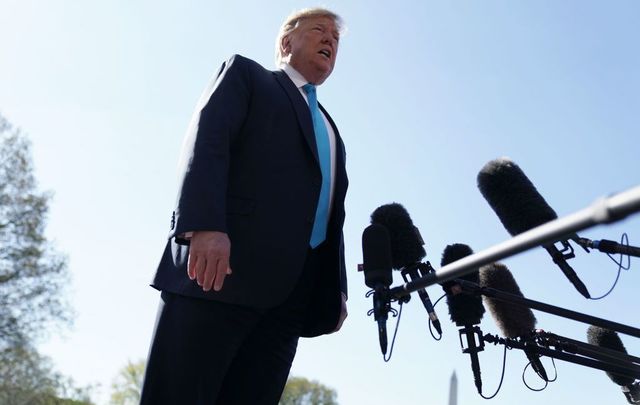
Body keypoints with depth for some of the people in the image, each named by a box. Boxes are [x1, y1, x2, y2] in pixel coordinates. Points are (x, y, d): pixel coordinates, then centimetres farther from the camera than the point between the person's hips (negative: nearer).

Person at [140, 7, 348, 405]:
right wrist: (206, 226, -19)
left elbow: (332, 214, 23)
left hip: (291, 290, 5)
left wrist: (337, 288, 9)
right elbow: (205, 140, -3)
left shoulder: (331, 132, 33)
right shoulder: (245, 74, 16)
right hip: (221, 265, -5)